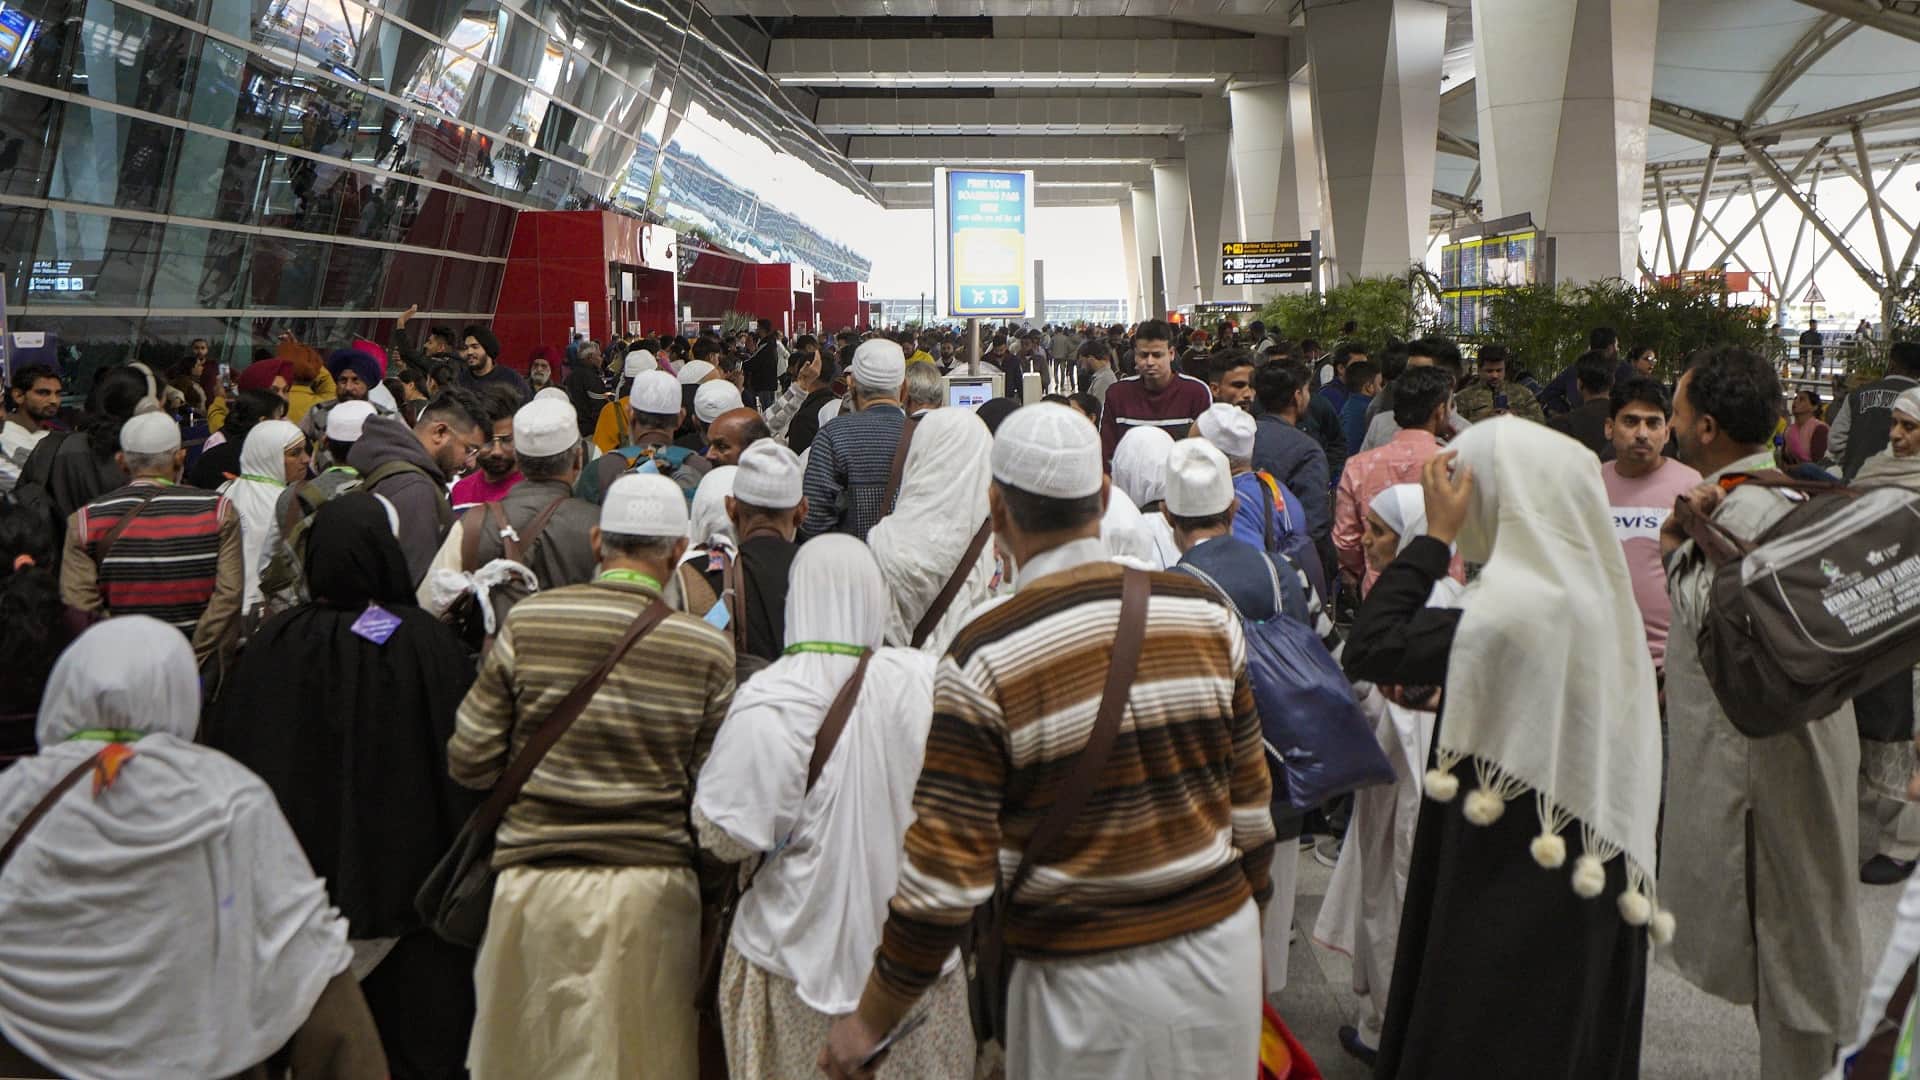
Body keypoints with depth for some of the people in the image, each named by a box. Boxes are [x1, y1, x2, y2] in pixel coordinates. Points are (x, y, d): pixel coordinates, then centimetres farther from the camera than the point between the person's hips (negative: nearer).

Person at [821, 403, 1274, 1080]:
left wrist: (868, 1024, -3)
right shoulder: (1204, 613, -4)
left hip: (1088, 985, -4)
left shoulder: (983, 660, -17)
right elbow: (1252, 804, 5)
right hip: (1221, 945, 4)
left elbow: (945, 878, -16)